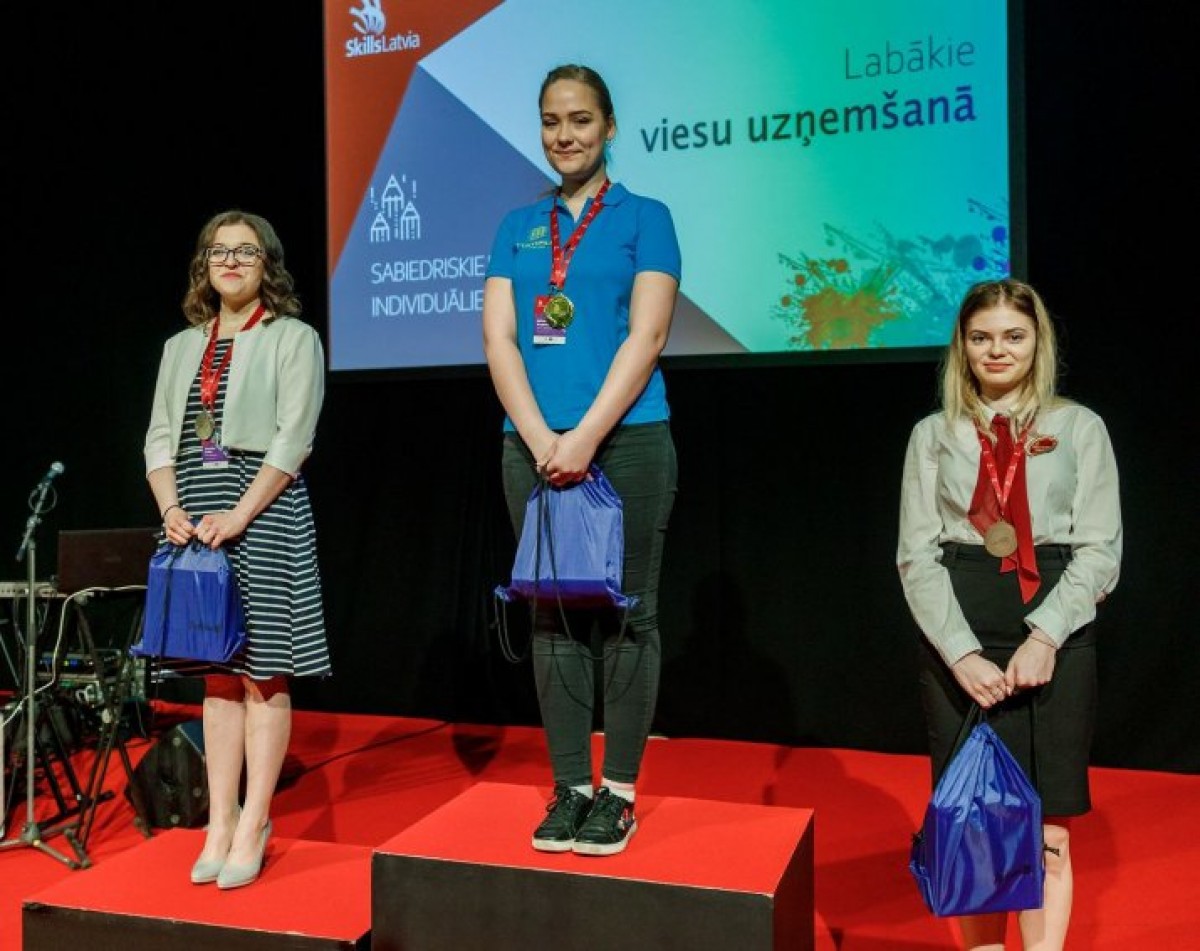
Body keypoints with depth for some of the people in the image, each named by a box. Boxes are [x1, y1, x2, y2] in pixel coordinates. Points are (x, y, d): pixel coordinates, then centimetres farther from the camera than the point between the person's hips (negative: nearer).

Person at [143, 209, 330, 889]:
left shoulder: (293, 338, 2)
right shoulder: (181, 348, 18)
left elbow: (293, 438, -8)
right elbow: (160, 439, 12)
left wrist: (238, 515, -16)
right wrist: (172, 509, -5)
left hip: (264, 511, -5)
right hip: (194, 518, 5)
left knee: (263, 669, -1)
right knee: (219, 673, 8)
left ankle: (254, 825, 8)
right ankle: (221, 822, 15)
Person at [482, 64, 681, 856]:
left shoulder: (643, 217, 6)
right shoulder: (517, 227, 15)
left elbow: (647, 333, -6)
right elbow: (498, 337, 5)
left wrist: (586, 436, -15)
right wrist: (542, 439, -9)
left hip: (627, 440, -3)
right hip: (533, 447, 4)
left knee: (625, 615, 1)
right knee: (555, 615, 6)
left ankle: (619, 791, 13)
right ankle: (570, 787, 17)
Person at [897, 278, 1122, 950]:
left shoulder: (1081, 427, 6)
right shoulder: (934, 434, 7)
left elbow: (1100, 550, 0)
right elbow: (918, 555, 1)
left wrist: (1045, 637, -14)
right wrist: (961, 652, -11)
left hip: (1056, 637, 0)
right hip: (957, 640, 1)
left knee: (1046, 830, 3)